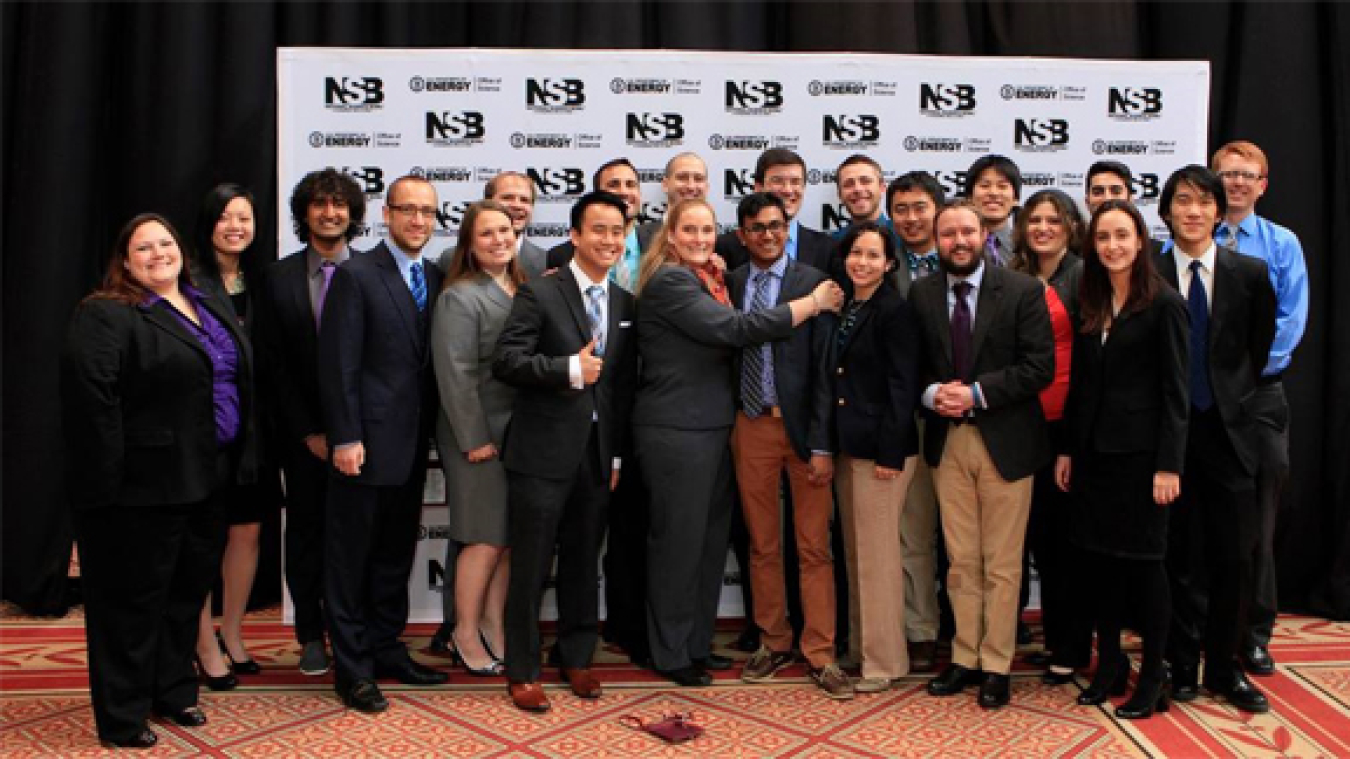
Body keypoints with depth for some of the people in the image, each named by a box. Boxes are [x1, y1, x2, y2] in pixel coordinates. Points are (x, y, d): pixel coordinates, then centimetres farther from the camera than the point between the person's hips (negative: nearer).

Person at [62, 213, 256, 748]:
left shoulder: (209, 309, 14)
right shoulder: (105, 317, -10)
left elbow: (240, 380, 18)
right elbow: (90, 398, -19)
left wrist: (240, 461, 14)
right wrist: (111, 479, -23)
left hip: (206, 481, 7)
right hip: (143, 486, -7)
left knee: (188, 593, 17)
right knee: (132, 602, 4)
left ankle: (174, 692, 32)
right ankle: (122, 718, 16)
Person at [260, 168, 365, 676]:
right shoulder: (280, 278, 2)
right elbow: (275, 364, 0)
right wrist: (308, 432, -5)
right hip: (302, 434, 1)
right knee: (306, 531, 10)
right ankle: (311, 635, 22)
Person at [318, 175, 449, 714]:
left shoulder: (436, 279, 10)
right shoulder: (356, 275, -8)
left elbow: (433, 360, 11)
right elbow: (339, 364, -12)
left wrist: (433, 431, 7)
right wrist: (345, 437, -17)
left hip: (412, 446, 6)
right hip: (367, 441, -6)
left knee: (396, 554, 16)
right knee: (351, 558, 4)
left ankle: (386, 648, 29)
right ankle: (352, 667, 14)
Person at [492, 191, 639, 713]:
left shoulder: (625, 303, 10)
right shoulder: (539, 293, -5)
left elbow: (625, 385, 12)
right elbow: (504, 361, -13)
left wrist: (618, 454, 10)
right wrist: (568, 369, -21)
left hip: (598, 454, 5)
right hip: (543, 453, -5)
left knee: (584, 564, 14)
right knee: (531, 566, 4)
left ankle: (577, 659, 29)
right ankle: (522, 671, 17)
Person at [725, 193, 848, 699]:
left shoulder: (813, 283, -5)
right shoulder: (729, 283, 5)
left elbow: (823, 366, -7)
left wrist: (822, 444, -11)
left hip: (802, 427, -3)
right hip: (750, 428, 3)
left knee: (813, 547, 3)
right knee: (762, 544, 12)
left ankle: (820, 654, 12)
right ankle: (774, 643, 25)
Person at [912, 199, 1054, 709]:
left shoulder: (1022, 291, -5)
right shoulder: (921, 294, 4)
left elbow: (1040, 366, -10)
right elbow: (913, 363, 9)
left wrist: (977, 393, -17)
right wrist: (931, 393, -11)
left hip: (1005, 439, -3)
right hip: (947, 441, 3)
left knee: (1002, 564, 6)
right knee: (960, 561, 11)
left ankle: (996, 666, 18)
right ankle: (964, 658, 23)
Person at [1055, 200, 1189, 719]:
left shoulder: (1164, 304, -8)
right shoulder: (1090, 305, 10)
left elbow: (1174, 390, -10)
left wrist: (1169, 465, -15)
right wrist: (1066, 450, 11)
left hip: (1140, 452, -5)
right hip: (1093, 451, 6)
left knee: (1142, 559, 2)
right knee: (1099, 556, 9)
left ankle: (1153, 676, 15)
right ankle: (1109, 663, 22)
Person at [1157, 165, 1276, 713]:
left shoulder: (1250, 273, 2)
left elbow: (1260, 345, 14)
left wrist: (1232, 395, 11)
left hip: (1228, 430, 1)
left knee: (1233, 557, 4)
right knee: (1174, 556, 6)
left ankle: (1224, 667, 19)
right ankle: (1182, 663, 20)